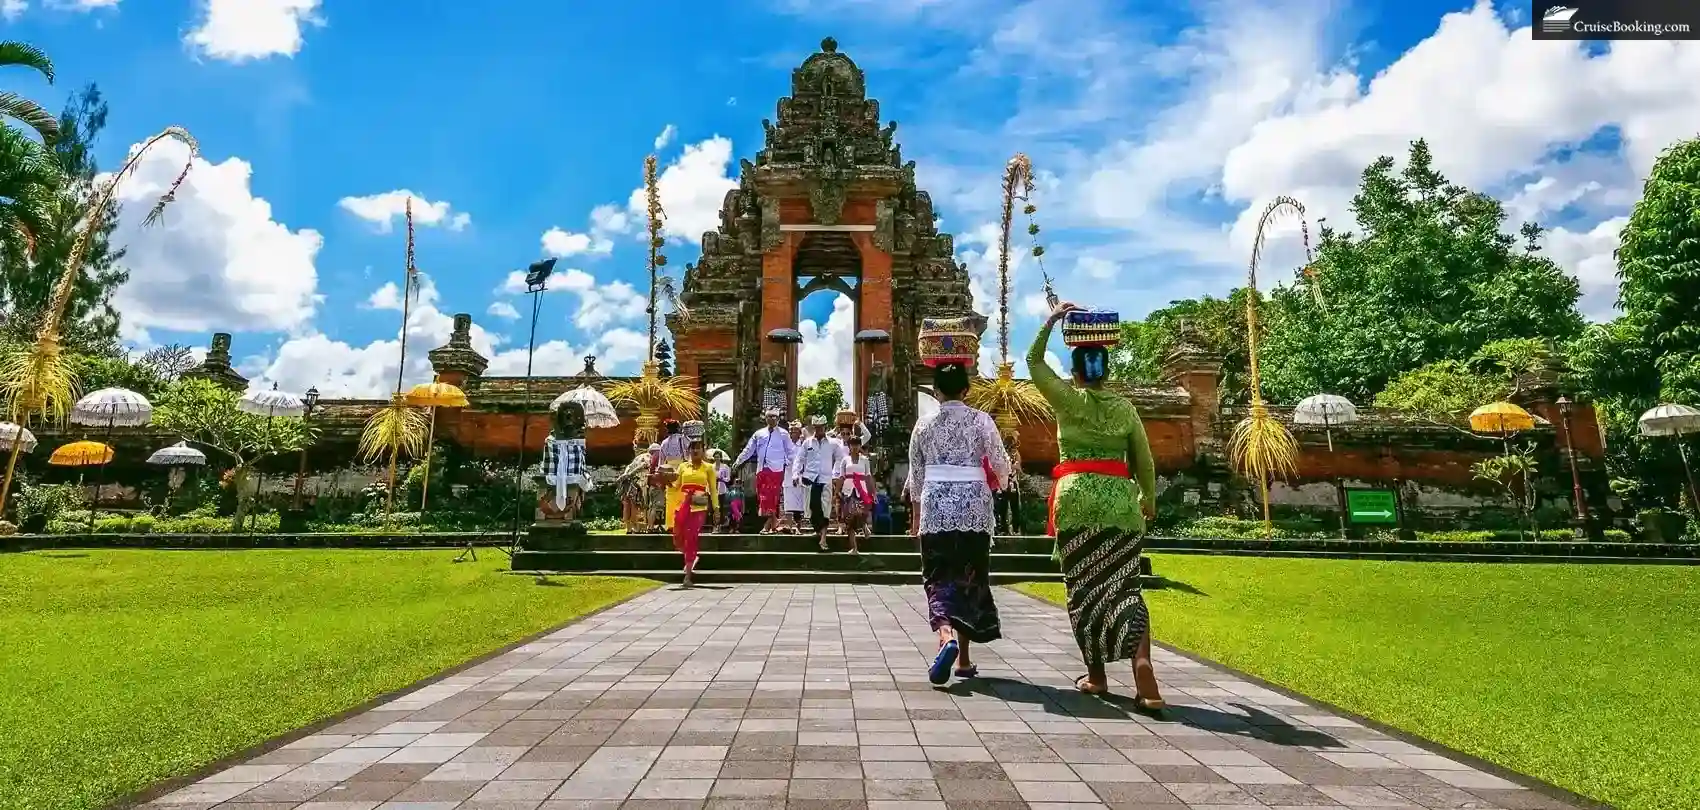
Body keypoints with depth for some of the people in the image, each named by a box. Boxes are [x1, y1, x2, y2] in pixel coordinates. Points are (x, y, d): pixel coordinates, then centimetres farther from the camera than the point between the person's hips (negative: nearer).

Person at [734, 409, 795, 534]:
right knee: (762, 497, 3)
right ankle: (773, 522, 12)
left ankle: (768, 525, -8)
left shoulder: (783, 434, 4)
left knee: (772, 497, -10)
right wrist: (738, 462, 16)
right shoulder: (759, 434, 14)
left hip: (776, 470, -4)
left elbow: (790, 451, 3)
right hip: (761, 469, 4)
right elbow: (748, 450, 19)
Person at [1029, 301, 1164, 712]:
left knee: (1083, 587, 8)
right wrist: (1149, 499, 26)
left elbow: (1034, 360, 15)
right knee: (1123, 587, 0)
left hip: (1076, 499, -2)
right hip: (1120, 500, 2)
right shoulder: (1125, 407, 8)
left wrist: (1051, 319, 19)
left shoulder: (1067, 398, 2)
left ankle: (1096, 675, 15)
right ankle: (1145, 679, -16)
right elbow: (1144, 460, 11)